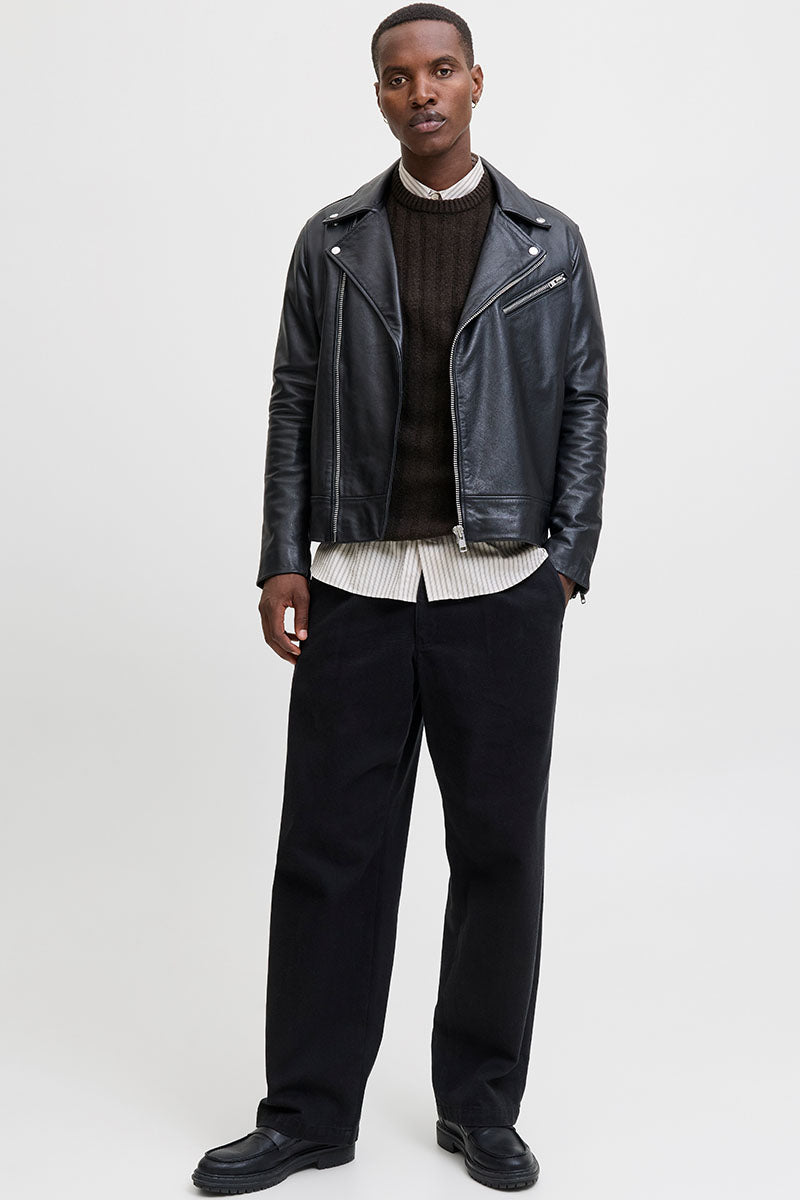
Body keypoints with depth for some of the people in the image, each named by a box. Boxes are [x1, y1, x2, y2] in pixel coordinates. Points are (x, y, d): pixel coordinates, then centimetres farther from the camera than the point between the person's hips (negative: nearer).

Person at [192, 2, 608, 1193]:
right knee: (330, 851, 4)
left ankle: (482, 1102, 22)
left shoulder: (548, 243, 7)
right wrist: (280, 562, -1)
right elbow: (295, 404, 7)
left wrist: (566, 561, -3)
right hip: (357, 588, 1)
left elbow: (584, 407, 6)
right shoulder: (331, 240, 8)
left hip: (501, 592, 0)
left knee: (499, 850, 6)